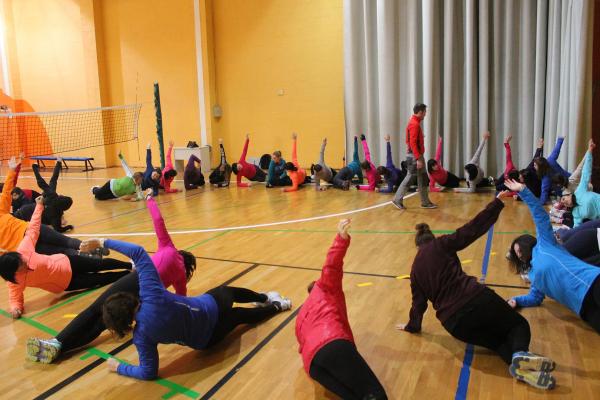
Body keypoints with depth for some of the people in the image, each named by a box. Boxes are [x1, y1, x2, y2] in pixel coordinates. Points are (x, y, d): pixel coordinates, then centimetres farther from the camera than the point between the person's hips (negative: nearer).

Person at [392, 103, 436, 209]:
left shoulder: (415, 122, 14)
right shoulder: (414, 124, -18)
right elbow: (412, 143, -24)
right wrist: (418, 159, -25)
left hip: (417, 155, 10)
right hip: (415, 156, -10)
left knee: (423, 178, 11)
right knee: (410, 177, -3)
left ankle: (425, 202, 16)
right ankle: (397, 200, 6)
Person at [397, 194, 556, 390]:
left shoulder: (415, 269, 18)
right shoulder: (440, 245, 8)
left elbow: (418, 302, 23)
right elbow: (472, 229, 2)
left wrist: (412, 326, 41)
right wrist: (497, 202, 8)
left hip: (454, 323, 3)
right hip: (475, 298, -3)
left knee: (498, 340, 23)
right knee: (519, 324, 19)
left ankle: (517, 362, -14)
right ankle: (520, 353, -18)